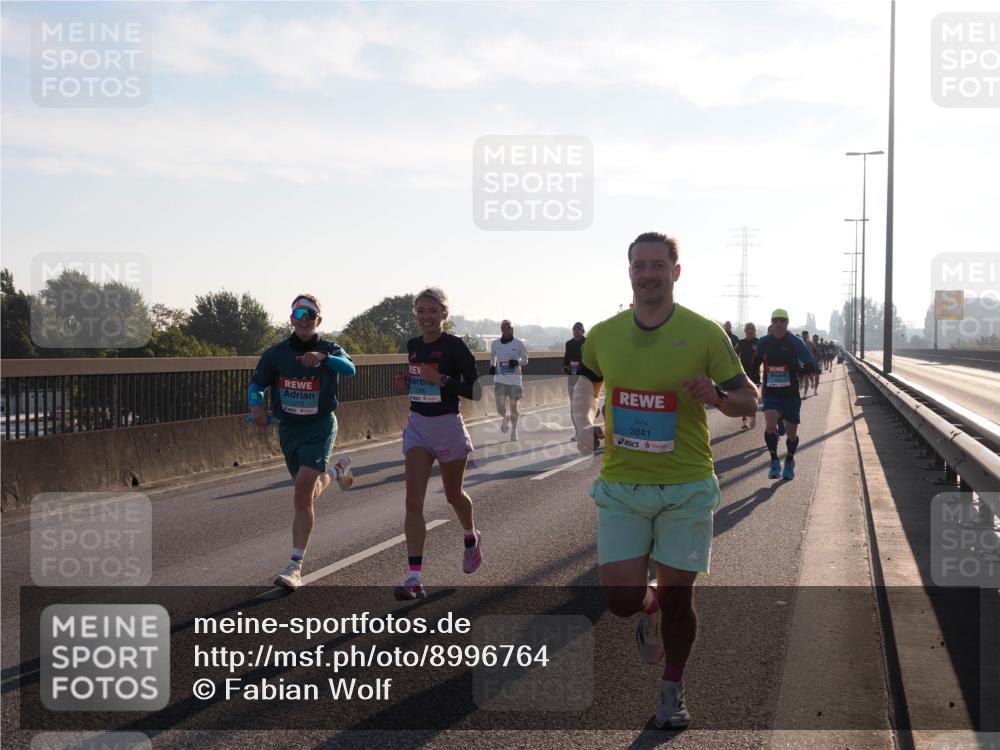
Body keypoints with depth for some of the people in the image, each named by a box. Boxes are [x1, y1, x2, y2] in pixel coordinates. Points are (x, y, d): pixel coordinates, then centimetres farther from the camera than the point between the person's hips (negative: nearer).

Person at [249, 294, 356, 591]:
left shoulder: (330, 350, -7)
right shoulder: (276, 353, 3)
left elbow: (349, 369, -28)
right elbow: (257, 385, 8)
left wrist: (323, 357, -47)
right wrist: (256, 406, -15)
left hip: (320, 427, -5)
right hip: (288, 428, 5)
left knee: (302, 496, -18)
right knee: (307, 494, 21)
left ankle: (295, 568, -14)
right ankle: (336, 471, 56)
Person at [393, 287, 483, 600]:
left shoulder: (454, 346, -13)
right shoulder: (413, 346, 5)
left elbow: (476, 391, -15)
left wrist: (442, 379, -26)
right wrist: (405, 383, 0)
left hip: (448, 425, -4)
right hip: (417, 425, 5)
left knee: (454, 494, 16)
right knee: (413, 501, -8)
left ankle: (471, 539, 49)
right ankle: (415, 577, -11)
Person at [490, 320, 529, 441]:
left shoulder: (519, 344, -4)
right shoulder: (495, 344, 3)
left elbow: (525, 360, 5)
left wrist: (517, 362, -16)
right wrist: (492, 366, 2)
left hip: (515, 380, -1)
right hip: (500, 380, 1)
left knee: (513, 407, 7)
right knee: (500, 408, -9)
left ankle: (514, 430, 29)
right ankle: (505, 418, 28)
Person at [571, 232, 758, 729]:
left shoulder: (705, 335, -7)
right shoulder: (604, 334, 1)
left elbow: (750, 401, 0)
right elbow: (585, 384, 20)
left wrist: (717, 397, -23)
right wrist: (584, 424, -1)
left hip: (686, 487, -2)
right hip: (620, 486, 2)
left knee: (677, 597, 4)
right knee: (622, 599, -5)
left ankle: (673, 689, 29)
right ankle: (650, 606, 33)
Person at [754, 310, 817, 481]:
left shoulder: (796, 342, -7)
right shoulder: (764, 342, 1)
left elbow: (811, 367, -9)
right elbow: (754, 366, 14)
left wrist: (795, 369, -24)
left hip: (791, 393, -1)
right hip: (770, 392, 1)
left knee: (791, 433, 6)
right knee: (770, 425, -21)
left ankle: (789, 462, 34)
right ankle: (774, 462, -3)